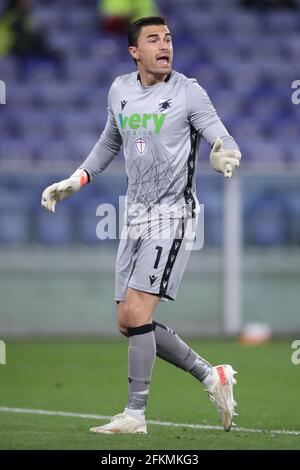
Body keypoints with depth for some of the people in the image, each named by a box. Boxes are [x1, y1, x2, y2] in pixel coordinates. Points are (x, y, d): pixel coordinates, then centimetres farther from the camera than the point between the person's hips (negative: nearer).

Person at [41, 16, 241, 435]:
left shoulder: (188, 92, -8)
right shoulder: (120, 90, 9)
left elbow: (226, 144, -11)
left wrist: (224, 158, -35)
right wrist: (75, 181, 20)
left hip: (172, 214, -7)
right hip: (135, 214, 7)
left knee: (136, 312, -15)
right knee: (128, 323, 6)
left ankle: (135, 414, -6)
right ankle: (211, 376, 21)